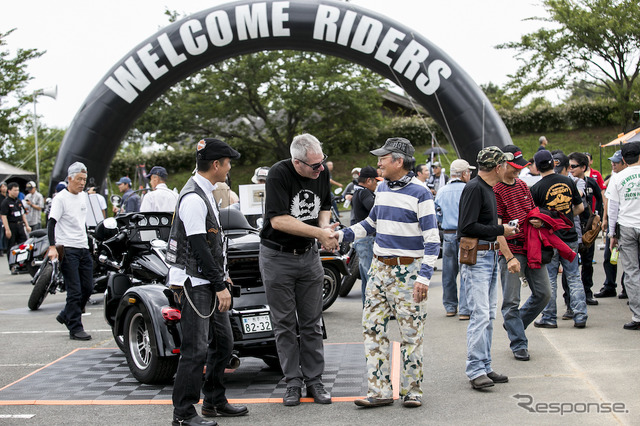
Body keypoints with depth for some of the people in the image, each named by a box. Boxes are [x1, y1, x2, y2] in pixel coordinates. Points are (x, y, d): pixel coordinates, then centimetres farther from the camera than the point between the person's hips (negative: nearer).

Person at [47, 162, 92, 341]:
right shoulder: (60, 198, -8)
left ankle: (65, 316, 26)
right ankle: (75, 329, -3)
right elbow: (51, 223, -16)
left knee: (87, 288, 7)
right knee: (75, 291, -8)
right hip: (67, 249, -7)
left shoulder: (84, 196, 15)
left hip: (84, 249, 7)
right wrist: (52, 247, -27)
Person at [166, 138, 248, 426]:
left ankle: (214, 402, 25)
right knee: (196, 349, -8)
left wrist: (221, 275, 22)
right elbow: (199, 248, -21)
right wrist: (220, 286, -20)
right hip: (194, 283, -10)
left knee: (222, 343, 14)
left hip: (208, 283, 10)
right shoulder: (193, 198, -18)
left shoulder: (205, 193, 15)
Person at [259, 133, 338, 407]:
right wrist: (319, 232, -23)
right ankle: (293, 382, 12)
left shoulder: (322, 172, -2)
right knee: (284, 324, 3)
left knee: (312, 323, 6)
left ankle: (314, 381, 14)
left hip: (309, 255, 4)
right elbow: (278, 220, -24)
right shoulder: (279, 174, -20)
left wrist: (325, 227, -8)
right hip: (277, 257, -4)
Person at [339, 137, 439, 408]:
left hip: (407, 272, -7)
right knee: (372, 327, 4)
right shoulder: (382, 188, 11)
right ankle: (380, 391, 9)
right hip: (379, 267, 7)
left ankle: (412, 391, 12)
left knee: (411, 333, 0)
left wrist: (424, 276, -21)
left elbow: (432, 239, -13)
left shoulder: (420, 193, -11)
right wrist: (342, 235, 12)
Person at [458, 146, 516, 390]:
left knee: (488, 315, 11)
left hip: (490, 256, 10)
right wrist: (500, 230, -16)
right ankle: (475, 371, -8)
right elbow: (467, 227, -22)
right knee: (480, 314, -12)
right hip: (476, 257, -10)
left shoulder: (488, 188, 15)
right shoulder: (474, 188, -15)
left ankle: (485, 367, 17)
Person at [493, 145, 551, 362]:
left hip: (531, 247, 7)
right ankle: (519, 345, 9)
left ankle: (515, 324, 28)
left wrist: (538, 221, 0)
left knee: (543, 293, 8)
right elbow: (496, 228, -15)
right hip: (511, 250, -7)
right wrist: (509, 257, -20)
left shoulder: (522, 185, 13)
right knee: (511, 300, -1)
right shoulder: (496, 190, -10)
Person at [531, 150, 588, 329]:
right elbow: (580, 207, 9)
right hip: (570, 236, 4)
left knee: (549, 280, 5)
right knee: (574, 277, 8)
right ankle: (580, 317, 6)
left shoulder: (537, 188, -10)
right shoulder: (568, 181, 2)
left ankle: (549, 318, 10)